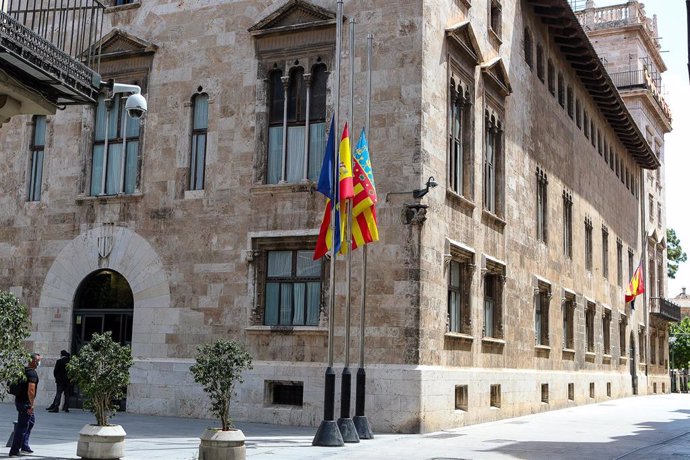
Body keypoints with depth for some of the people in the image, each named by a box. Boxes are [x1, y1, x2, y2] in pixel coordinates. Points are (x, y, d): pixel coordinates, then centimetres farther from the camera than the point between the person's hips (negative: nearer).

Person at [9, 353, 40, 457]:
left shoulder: (24, 370, 10)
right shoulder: (32, 373, -19)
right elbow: (31, 390, -26)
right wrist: (31, 405, -22)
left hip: (19, 400, 10)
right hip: (25, 402, -10)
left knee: (31, 420, 23)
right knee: (22, 427, -4)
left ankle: (24, 446, 25)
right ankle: (14, 451, 0)